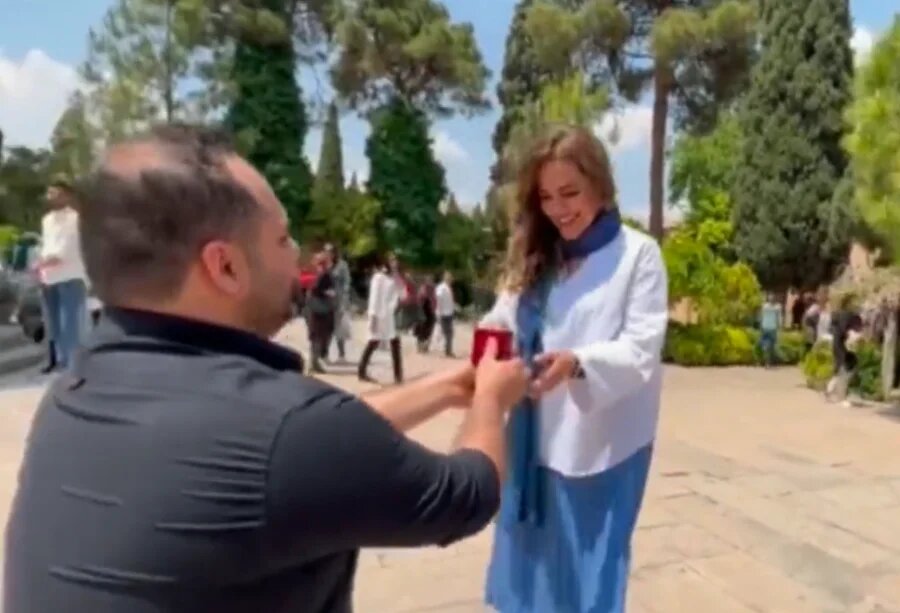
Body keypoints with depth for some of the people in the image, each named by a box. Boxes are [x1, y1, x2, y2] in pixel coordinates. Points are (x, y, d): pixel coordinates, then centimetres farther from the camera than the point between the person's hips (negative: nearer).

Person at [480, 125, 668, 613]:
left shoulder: (638, 253, -6)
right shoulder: (535, 257, 10)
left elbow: (642, 350, -13)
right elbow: (506, 320, 4)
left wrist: (578, 362, -32)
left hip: (603, 446, -4)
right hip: (537, 440, 5)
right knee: (531, 567, 18)